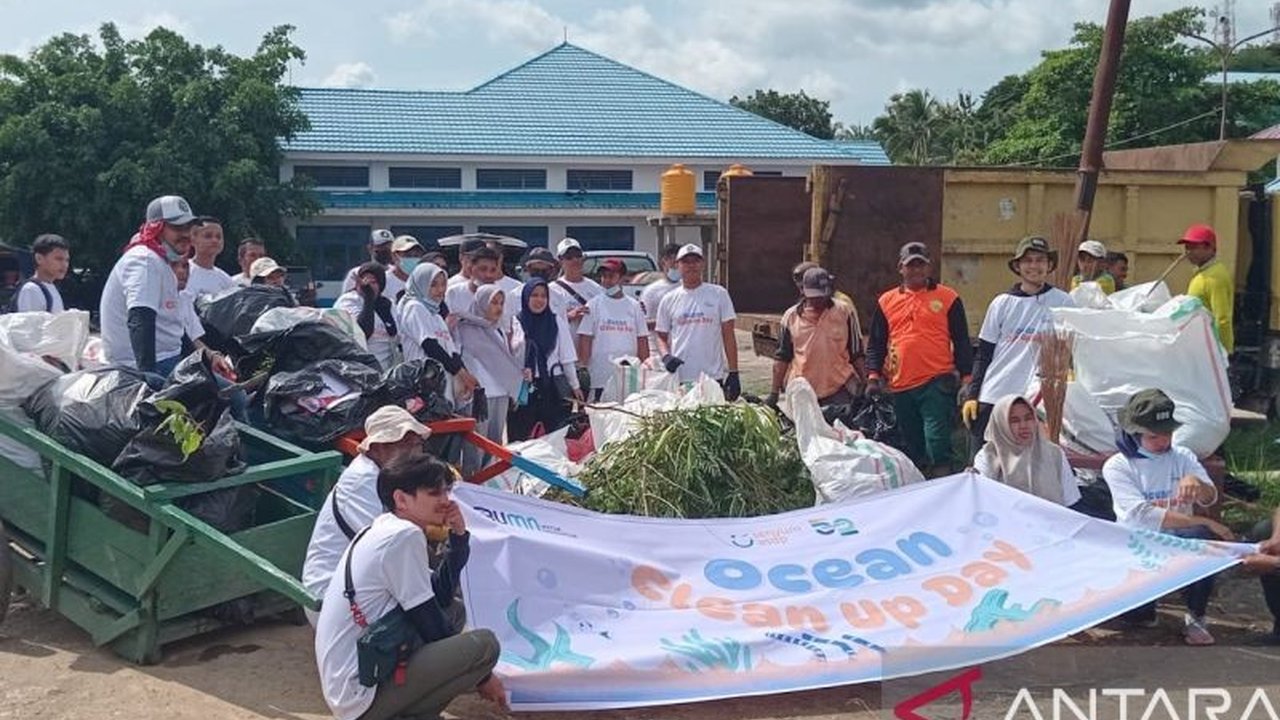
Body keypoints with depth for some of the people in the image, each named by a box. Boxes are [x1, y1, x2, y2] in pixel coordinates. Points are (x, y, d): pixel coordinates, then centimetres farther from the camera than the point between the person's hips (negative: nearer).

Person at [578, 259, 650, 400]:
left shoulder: (634, 306, 9)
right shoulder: (593, 305, 2)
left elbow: (642, 341, 9)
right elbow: (584, 341, -1)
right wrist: (583, 371, -8)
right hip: (599, 380, -2)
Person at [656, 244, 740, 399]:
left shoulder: (719, 294, 6)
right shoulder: (669, 300, 10)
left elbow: (728, 336, 4)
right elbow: (662, 336, 14)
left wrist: (733, 372, -1)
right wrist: (666, 356, -8)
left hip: (713, 378, -1)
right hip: (678, 380, 1)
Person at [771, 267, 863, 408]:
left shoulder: (845, 312, 1)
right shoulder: (791, 316, 4)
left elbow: (856, 354, 6)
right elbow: (782, 357, 9)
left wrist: (861, 387, 5)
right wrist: (774, 393, 7)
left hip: (839, 391, -1)